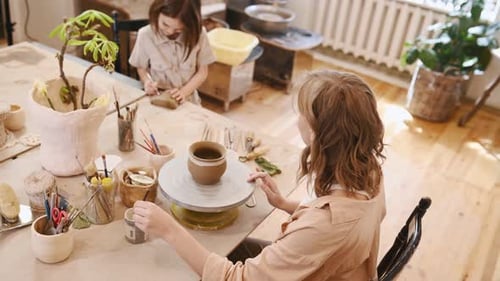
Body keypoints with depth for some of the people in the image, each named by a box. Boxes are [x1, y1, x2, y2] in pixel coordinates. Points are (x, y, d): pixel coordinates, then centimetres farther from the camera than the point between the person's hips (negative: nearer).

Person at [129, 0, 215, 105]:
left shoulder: (198, 34, -11)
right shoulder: (145, 35, -10)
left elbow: (202, 71, -1)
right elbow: (142, 68, 5)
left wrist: (184, 91, -13)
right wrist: (147, 82, -15)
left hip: (188, 100, 1)